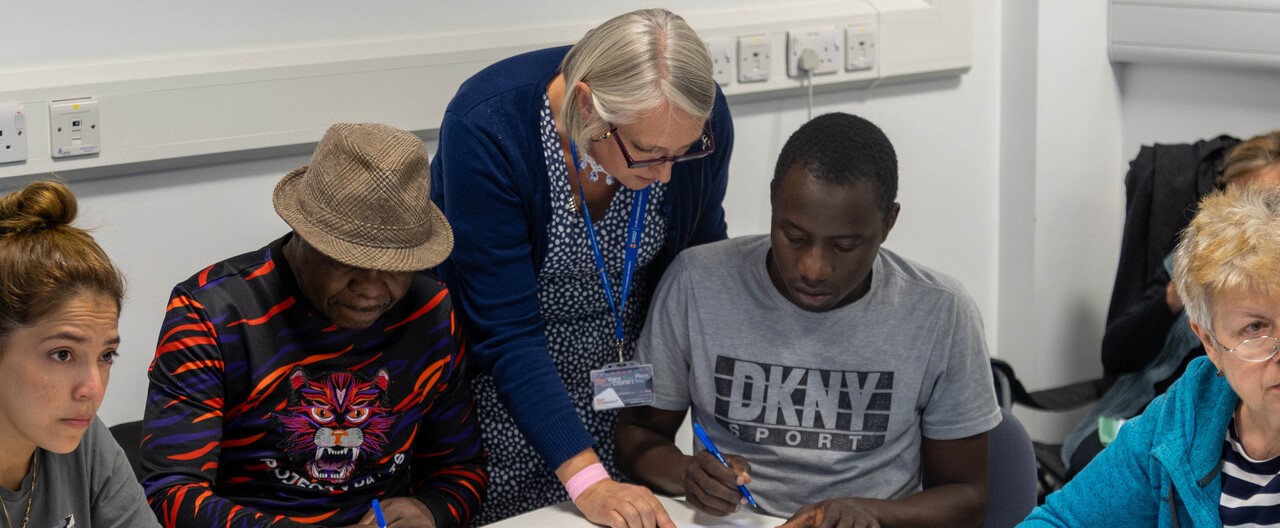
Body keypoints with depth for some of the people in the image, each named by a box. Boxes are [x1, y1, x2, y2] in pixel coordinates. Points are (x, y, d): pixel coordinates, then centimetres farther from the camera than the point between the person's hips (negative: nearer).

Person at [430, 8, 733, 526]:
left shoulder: (698, 121, -20)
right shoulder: (487, 128, -32)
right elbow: (505, 331, -31)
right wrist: (585, 479, -36)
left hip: (621, 367, 3)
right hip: (496, 375, -3)